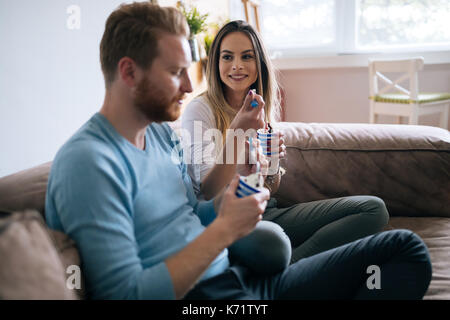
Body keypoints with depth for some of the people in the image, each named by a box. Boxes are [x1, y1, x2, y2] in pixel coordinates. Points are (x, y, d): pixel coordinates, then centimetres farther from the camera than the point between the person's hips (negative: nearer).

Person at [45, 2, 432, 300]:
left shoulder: (162, 132, 13)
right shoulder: (88, 160, -16)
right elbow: (125, 294, -22)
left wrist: (237, 187, 0)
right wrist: (225, 229, -18)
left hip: (242, 278, 9)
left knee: (405, 248, 4)